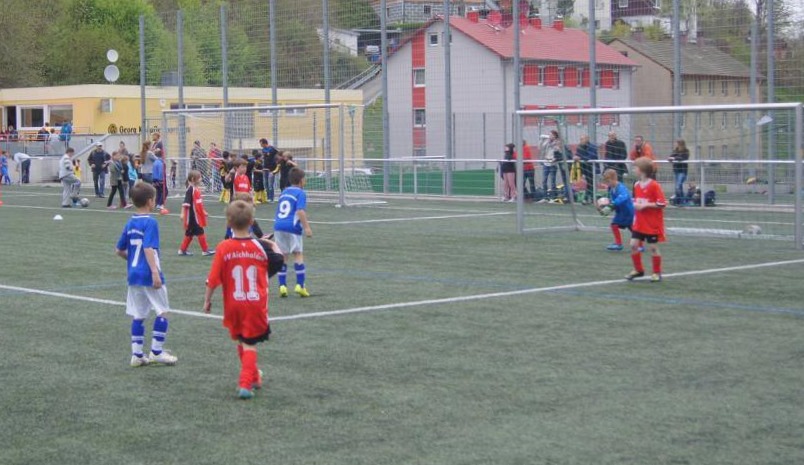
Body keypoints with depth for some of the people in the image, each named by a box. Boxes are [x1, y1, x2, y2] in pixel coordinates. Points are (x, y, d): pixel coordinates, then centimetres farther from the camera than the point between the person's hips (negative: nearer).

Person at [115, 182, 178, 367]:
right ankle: (156, 352, 4)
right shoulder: (150, 222, -12)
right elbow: (149, 248, -22)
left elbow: (120, 250, 16)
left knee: (138, 315, 11)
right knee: (162, 312, 5)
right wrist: (155, 272, -26)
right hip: (149, 275, -7)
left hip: (134, 275, 7)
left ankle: (137, 354, 12)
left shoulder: (130, 223, 9)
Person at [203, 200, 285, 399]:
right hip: (256, 305, 0)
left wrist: (207, 300, 4)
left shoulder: (223, 248, -10)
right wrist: (274, 246, 26)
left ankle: (253, 376, 35)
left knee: (241, 341, 20)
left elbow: (213, 279, -9)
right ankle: (246, 383, -11)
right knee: (249, 344, 2)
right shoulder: (261, 247, -7)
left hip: (233, 305, 0)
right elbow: (278, 262, 9)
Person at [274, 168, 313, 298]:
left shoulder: (283, 192, 18)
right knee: (298, 254, 2)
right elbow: (301, 211, -16)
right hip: (292, 227, -6)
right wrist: (306, 227, -18)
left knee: (282, 256, 9)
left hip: (278, 225, 6)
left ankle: (282, 286, 5)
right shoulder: (300, 193, -3)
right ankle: (300, 285, -3)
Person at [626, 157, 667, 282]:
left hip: (652, 224, -7)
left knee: (653, 247, 3)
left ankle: (657, 273, 18)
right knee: (633, 245, 1)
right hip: (639, 223, 7)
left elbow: (661, 204, -17)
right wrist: (635, 204, -2)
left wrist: (645, 205, -22)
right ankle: (638, 270, 18)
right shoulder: (637, 185, 6)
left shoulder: (654, 186, -16)